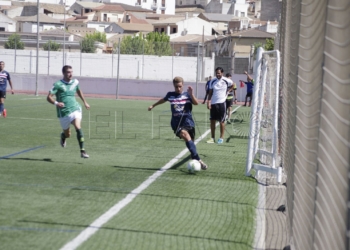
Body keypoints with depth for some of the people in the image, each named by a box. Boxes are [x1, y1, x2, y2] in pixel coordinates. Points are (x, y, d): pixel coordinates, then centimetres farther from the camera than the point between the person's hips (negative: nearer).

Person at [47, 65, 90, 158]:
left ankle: (82, 151, -22)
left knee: (78, 127, -24)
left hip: (75, 109, 2)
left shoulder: (75, 82, 6)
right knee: (68, 135, 12)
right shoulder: (58, 84, -8)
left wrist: (85, 102, 31)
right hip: (64, 113, -2)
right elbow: (49, 97, -13)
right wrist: (56, 103, -32)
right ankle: (63, 136, 51)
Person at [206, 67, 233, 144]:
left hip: (221, 103, -3)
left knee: (222, 121, 2)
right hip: (213, 103, 3)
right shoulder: (212, 81, 2)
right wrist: (208, 102, -3)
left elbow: (232, 86, 18)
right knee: (212, 121, 4)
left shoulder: (227, 81, -3)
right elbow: (210, 93, 6)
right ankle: (212, 138, 13)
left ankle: (221, 138, 10)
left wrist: (227, 91, 5)